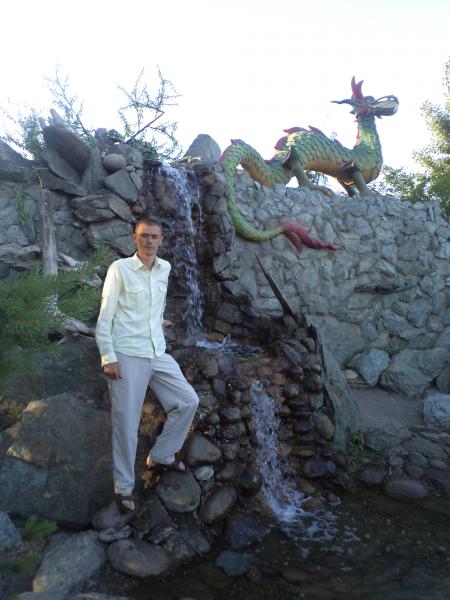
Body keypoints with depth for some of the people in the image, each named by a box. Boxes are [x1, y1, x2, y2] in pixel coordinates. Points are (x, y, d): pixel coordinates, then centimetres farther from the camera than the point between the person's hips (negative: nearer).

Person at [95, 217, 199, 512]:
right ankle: (124, 486, 20)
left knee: (188, 401, 8)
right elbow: (105, 316, -9)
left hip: (158, 354, 6)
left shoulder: (165, 268, 7)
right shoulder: (120, 268, -9)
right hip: (128, 356, -6)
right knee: (127, 423, 1)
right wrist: (108, 358, -12)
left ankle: (161, 457, 28)